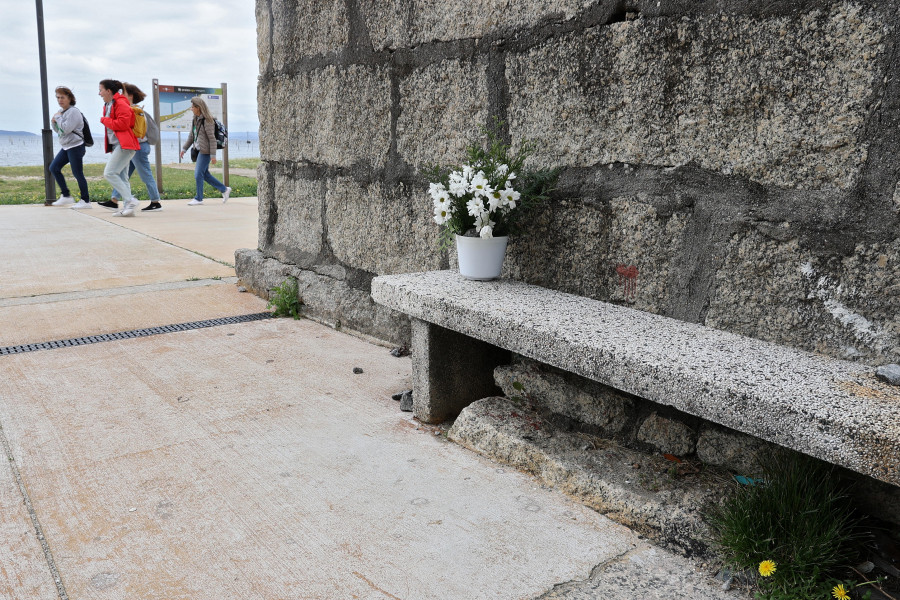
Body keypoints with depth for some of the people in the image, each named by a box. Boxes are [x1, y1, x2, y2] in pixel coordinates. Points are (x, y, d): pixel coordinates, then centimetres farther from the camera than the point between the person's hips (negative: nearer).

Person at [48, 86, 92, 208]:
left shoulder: (74, 112, -13)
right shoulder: (61, 111, 14)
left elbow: (66, 129, -21)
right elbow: (58, 130, 21)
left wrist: (58, 117, -9)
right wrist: (53, 122, 2)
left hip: (75, 146, -10)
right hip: (66, 147, 10)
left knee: (77, 174, -7)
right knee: (54, 168, 8)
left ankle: (86, 201, 0)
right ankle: (66, 196, 13)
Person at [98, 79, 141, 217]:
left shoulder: (120, 104, -11)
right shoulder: (108, 105, 19)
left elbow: (123, 123, -20)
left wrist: (104, 120, -9)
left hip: (124, 145, -11)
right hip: (116, 145, 11)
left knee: (109, 173, -15)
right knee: (120, 177, 9)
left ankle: (131, 201, -13)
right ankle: (127, 207, 11)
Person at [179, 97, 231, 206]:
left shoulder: (207, 121, -14)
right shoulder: (196, 119, 13)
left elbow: (212, 138, -16)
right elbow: (191, 136, 19)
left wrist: (213, 155, -18)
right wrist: (184, 149, 16)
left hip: (205, 151, -9)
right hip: (198, 150, 9)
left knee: (199, 174, -6)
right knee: (205, 174, 11)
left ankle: (198, 198, 4)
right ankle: (224, 190, 21)